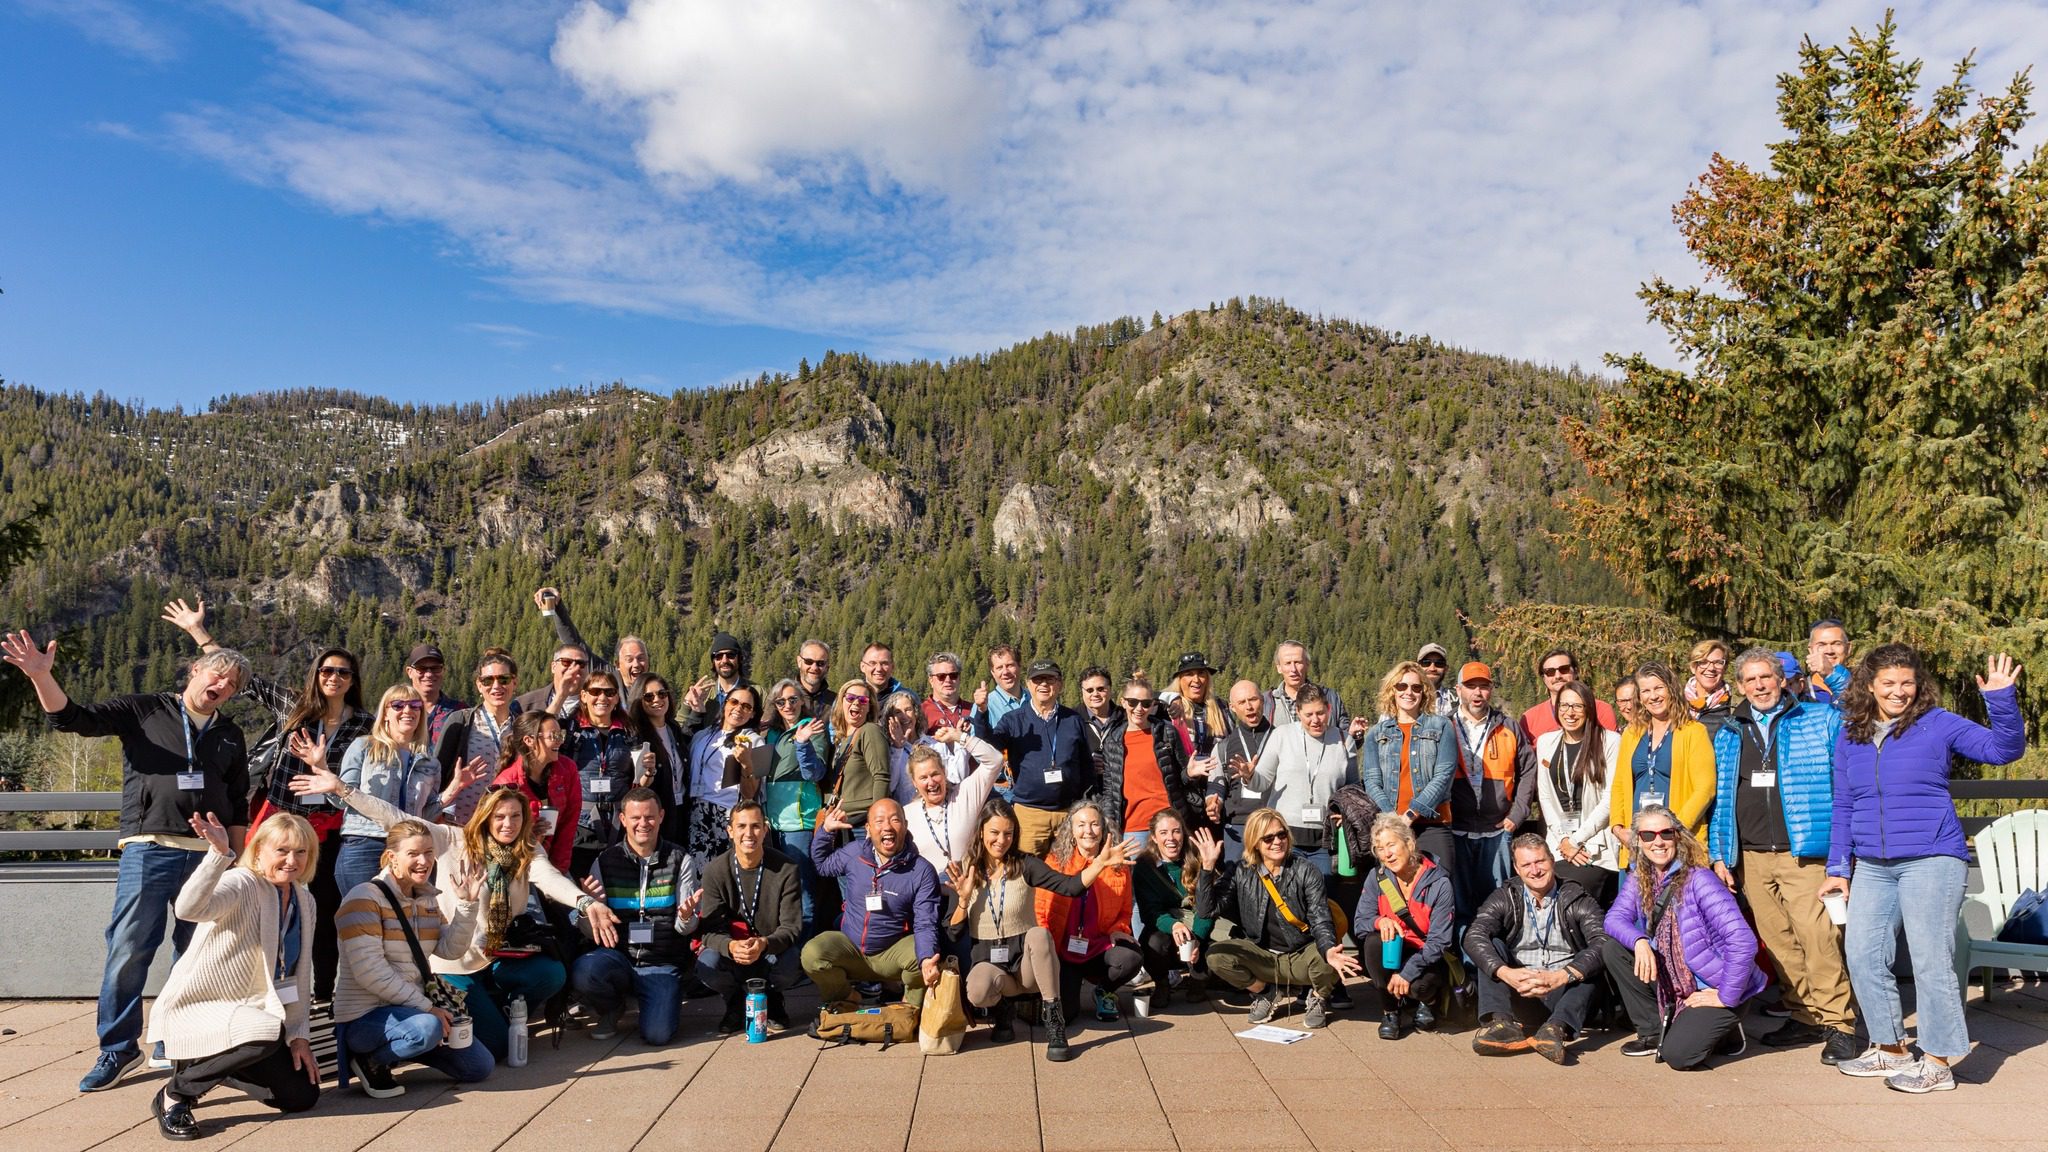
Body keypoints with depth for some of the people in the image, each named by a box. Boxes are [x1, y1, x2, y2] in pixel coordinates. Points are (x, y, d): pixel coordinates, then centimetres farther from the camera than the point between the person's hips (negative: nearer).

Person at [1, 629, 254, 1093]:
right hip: (149, 848, -3)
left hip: (208, 855, 3)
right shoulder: (143, 711, 5)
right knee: (128, 950, -5)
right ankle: (117, 1049, 10)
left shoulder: (230, 737, 15)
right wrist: (41, 675, -23)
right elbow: (73, 718, -6)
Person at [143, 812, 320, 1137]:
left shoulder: (304, 901, 4)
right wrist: (220, 854, -55)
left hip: (245, 1013, 8)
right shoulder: (241, 884, -19)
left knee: (302, 1095, 3)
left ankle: (217, 1065, 28)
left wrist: (298, 1035, 4)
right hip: (193, 1010, -8)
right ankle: (175, 1095, -10)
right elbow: (189, 909, -43)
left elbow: (299, 976, 10)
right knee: (268, 1032, -37)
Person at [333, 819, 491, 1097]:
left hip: (410, 1008, 8)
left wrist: (467, 905, -15)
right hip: (364, 1016, -8)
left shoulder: (427, 899, 8)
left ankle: (397, 1048, 17)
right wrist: (426, 1007, -23)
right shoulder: (365, 898, -15)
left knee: (481, 1066, 3)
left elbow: (451, 950, -2)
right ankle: (370, 1060, -7)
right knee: (428, 1029, -37)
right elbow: (370, 972, -23)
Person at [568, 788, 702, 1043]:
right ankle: (610, 1009, 3)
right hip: (617, 955, 1)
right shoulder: (605, 861, 3)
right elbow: (594, 932, 1)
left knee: (657, 1034, -23)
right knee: (582, 973, -32)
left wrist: (687, 918, -23)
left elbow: (685, 928, 1)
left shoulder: (680, 860, 2)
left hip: (662, 964, -1)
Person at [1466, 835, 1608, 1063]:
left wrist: (1560, 977, -32)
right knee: (1490, 945, -18)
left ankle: (1557, 1028, -40)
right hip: (1517, 992, 1)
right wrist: (1507, 973, -31)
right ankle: (1502, 1022, -36)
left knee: (1593, 959, -24)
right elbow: (1473, 937, -14)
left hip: (1563, 993, -1)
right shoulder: (1505, 898, 3)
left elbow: (1603, 943, -19)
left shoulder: (1577, 899, 0)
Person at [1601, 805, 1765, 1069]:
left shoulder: (1698, 881, -23)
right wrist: (1639, 941, -30)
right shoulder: (1638, 878, -2)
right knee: (1612, 950, -11)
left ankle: (1723, 1026, 11)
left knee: (1677, 1054, -23)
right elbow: (1614, 919, -8)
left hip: (1712, 987, -6)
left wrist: (1726, 998, -22)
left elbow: (1743, 942, -27)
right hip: (1674, 984, 6)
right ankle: (1653, 1033, 4)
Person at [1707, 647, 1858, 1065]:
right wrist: (1718, 854, 11)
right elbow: (1719, 797, 16)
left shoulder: (1822, 720, 5)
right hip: (1750, 857, 4)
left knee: (1816, 934, -16)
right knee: (1778, 941, 6)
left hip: (1802, 853, -4)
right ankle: (1805, 1018, 18)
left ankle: (1838, 1024, -6)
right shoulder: (1727, 735, 15)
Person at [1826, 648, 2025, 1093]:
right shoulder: (1850, 736, 10)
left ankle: (1938, 1063, 9)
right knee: (1863, 957, 6)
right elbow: (1843, 807, 15)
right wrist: (1838, 867, 14)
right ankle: (1890, 1048, 22)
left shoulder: (1938, 725, -1)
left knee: (1930, 960, -3)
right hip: (1872, 868, 5)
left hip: (1931, 861, -5)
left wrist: (2001, 700, -25)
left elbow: (2004, 749, -11)